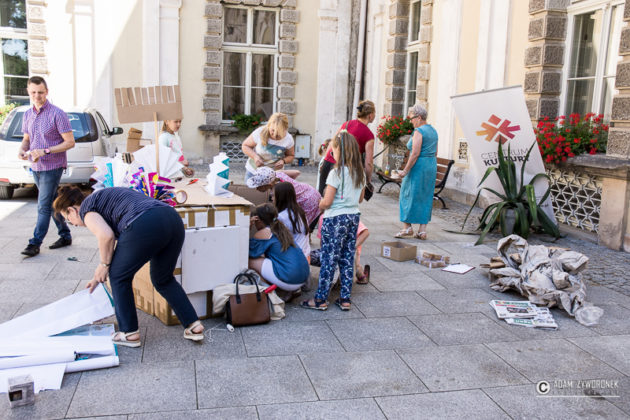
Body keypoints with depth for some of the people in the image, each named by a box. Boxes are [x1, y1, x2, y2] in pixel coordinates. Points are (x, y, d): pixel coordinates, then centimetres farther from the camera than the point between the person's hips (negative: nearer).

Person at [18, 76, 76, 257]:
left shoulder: (57, 114, -12)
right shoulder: (27, 114, 8)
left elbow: (70, 142, -14)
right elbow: (26, 138, 19)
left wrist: (45, 151, -22)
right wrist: (22, 150, -4)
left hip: (53, 167, -7)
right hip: (36, 167, 7)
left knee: (43, 206, -6)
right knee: (52, 203, 14)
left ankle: (35, 243, -1)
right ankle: (65, 236, 24)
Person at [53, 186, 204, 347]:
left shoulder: (85, 208, 12)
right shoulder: (103, 196, 37)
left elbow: (106, 236, -8)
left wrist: (104, 264, 9)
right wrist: (100, 276, 50)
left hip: (145, 226, -9)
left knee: (119, 277, 15)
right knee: (163, 279, 25)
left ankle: (130, 334, 22)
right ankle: (194, 326, 21)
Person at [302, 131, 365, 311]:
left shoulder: (336, 173, -16)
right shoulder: (360, 173, 5)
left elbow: (327, 202, -17)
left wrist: (320, 204, 4)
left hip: (335, 219, -7)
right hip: (353, 217, 7)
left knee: (329, 259, 1)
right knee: (347, 259, 12)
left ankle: (321, 299, 9)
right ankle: (345, 299, 18)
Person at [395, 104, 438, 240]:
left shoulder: (418, 132, -14)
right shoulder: (433, 131, 14)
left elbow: (415, 153, -20)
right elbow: (435, 152, 17)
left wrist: (405, 171, -18)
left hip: (419, 166, -8)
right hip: (431, 166, 8)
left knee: (410, 195, 3)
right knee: (425, 197, 9)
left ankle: (407, 227, 7)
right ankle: (422, 230, 9)